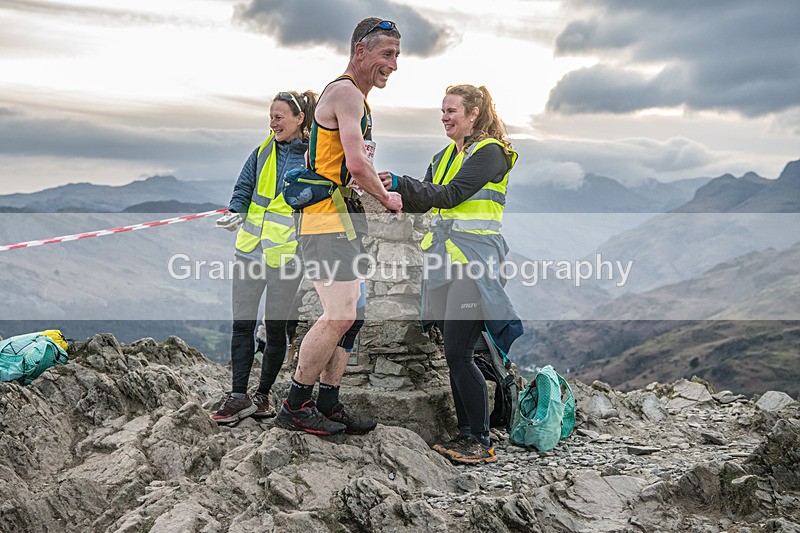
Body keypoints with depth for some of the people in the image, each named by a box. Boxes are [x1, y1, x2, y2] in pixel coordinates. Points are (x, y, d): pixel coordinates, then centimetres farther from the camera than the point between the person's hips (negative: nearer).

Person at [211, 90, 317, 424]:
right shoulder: (263, 152, 10)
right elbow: (244, 188, 14)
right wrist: (236, 214, -3)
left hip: (286, 255, -4)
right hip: (250, 249, 4)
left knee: (277, 327, 6)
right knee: (242, 323, 2)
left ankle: (263, 394, 21)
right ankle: (239, 396, 8)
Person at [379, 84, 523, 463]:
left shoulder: (490, 152, -6)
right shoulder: (444, 156, 19)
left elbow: (450, 195, -18)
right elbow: (421, 202, 16)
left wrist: (400, 184, -21)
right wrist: (392, 190, -1)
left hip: (473, 260, -8)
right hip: (443, 260, 8)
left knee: (458, 354, -10)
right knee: (455, 354, 9)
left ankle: (482, 443, 1)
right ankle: (465, 434, 18)